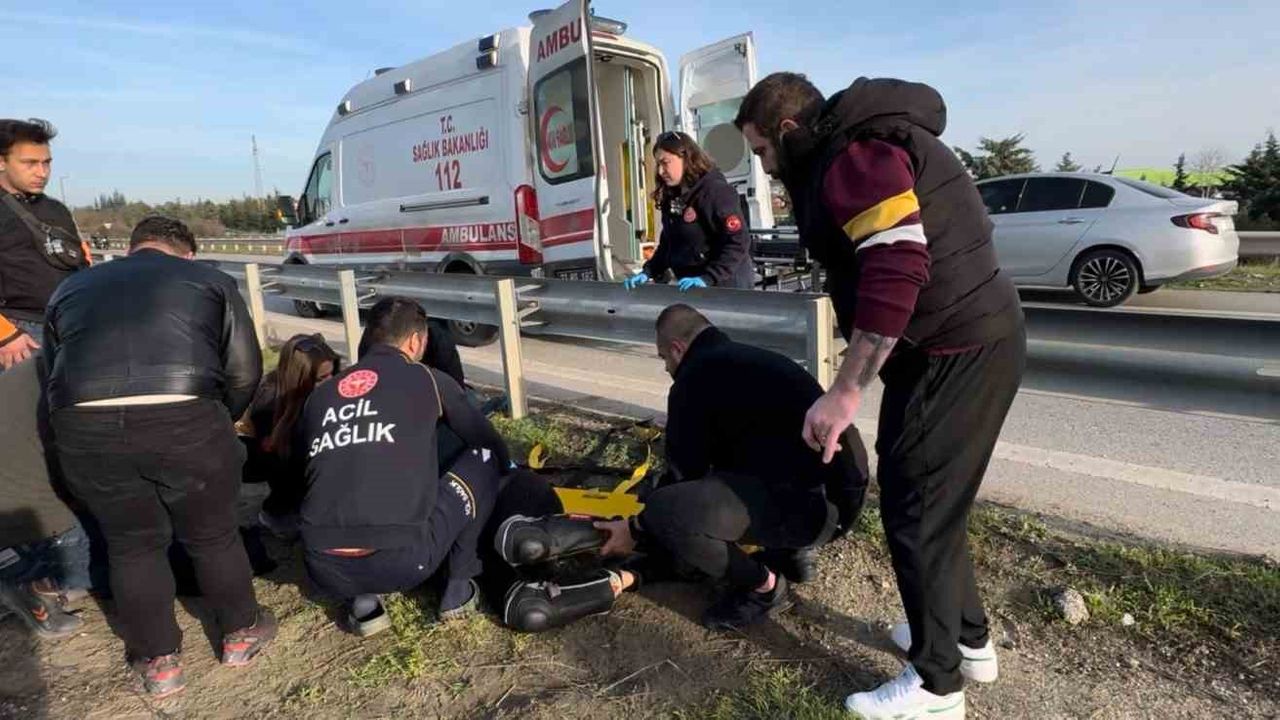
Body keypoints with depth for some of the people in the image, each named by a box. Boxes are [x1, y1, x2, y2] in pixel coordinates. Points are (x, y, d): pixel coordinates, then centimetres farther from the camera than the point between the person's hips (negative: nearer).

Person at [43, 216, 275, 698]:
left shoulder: (70, 288, 29)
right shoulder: (209, 279, 19)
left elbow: (54, 371, 27)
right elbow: (245, 370, 11)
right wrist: (219, 424, 26)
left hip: (85, 425, 3)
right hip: (185, 418, -2)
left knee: (132, 544, 22)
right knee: (212, 534, 19)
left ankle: (159, 661, 35)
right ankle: (241, 632, 39)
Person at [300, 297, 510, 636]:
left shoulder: (320, 395, 17)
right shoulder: (427, 379, 8)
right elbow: (486, 439, 21)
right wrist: (510, 468, 44)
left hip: (325, 571, 4)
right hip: (402, 562, -4)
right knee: (485, 458, 15)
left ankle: (362, 602, 18)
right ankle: (459, 587, 19)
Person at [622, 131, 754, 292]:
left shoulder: (716, 191, -14)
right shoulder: (671, 197, 11)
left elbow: (738, 242, -21)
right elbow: (667, 245, 18)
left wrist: (707, 279, -28)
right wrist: (648, 272, 3)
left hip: (726, 287, -7)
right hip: (690, 289, 8)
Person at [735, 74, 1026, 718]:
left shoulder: (855, 154, -15)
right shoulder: (849, 152, 18)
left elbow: (896, 270, -28)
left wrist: (845, 391, -27)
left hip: (955, 354, -10)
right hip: (965, 342, 10)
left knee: (915, 509, -1)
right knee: (930, 501, 20)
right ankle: (968, 641, 37)